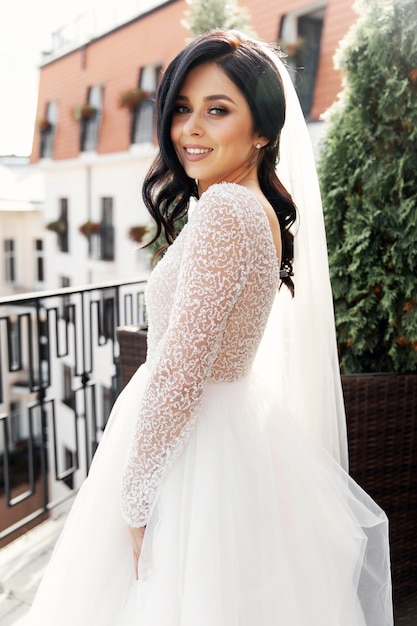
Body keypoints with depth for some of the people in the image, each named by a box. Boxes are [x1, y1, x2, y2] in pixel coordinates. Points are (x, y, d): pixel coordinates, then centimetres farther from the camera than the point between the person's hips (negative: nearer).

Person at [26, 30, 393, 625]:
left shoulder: (225, 207, -22)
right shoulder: (266, 212, 7)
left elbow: (180, 369, -25)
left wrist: (133, 498, -16)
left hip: (191, 454, -9)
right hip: (237, 436, 9)